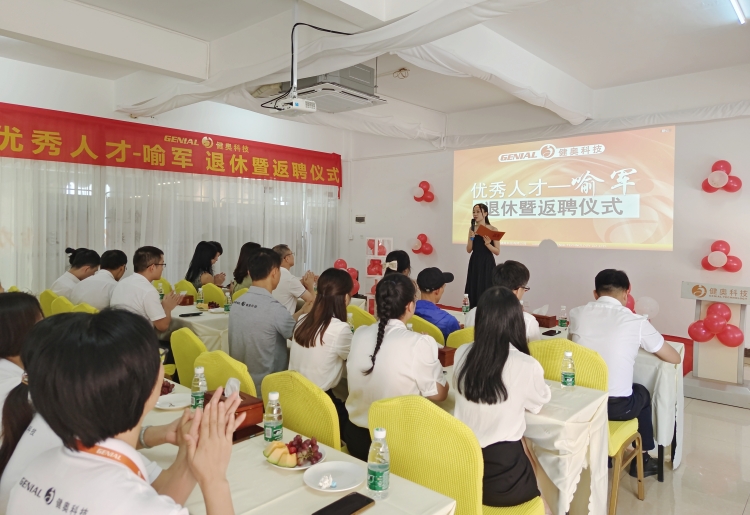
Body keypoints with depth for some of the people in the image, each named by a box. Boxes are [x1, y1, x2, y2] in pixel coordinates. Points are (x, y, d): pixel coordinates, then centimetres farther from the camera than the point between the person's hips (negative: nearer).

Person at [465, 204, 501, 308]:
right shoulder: (472, 229, 6)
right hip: (475, 263, 4)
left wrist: (487, 244, -21)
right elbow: (469, 250, 4)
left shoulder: (492, 230, -6)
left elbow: (497, 252, -6)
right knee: (474, 290, 6)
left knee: (485, 290, -4)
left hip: (487, 264, -4)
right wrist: (471, 238, -10)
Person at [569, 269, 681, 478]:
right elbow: (674, 358, 6)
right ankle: (641, 461, 43)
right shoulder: (637, 322, -8)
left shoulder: (577, 313, -1)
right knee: (642, 394, 31)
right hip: (617, 406, -2)